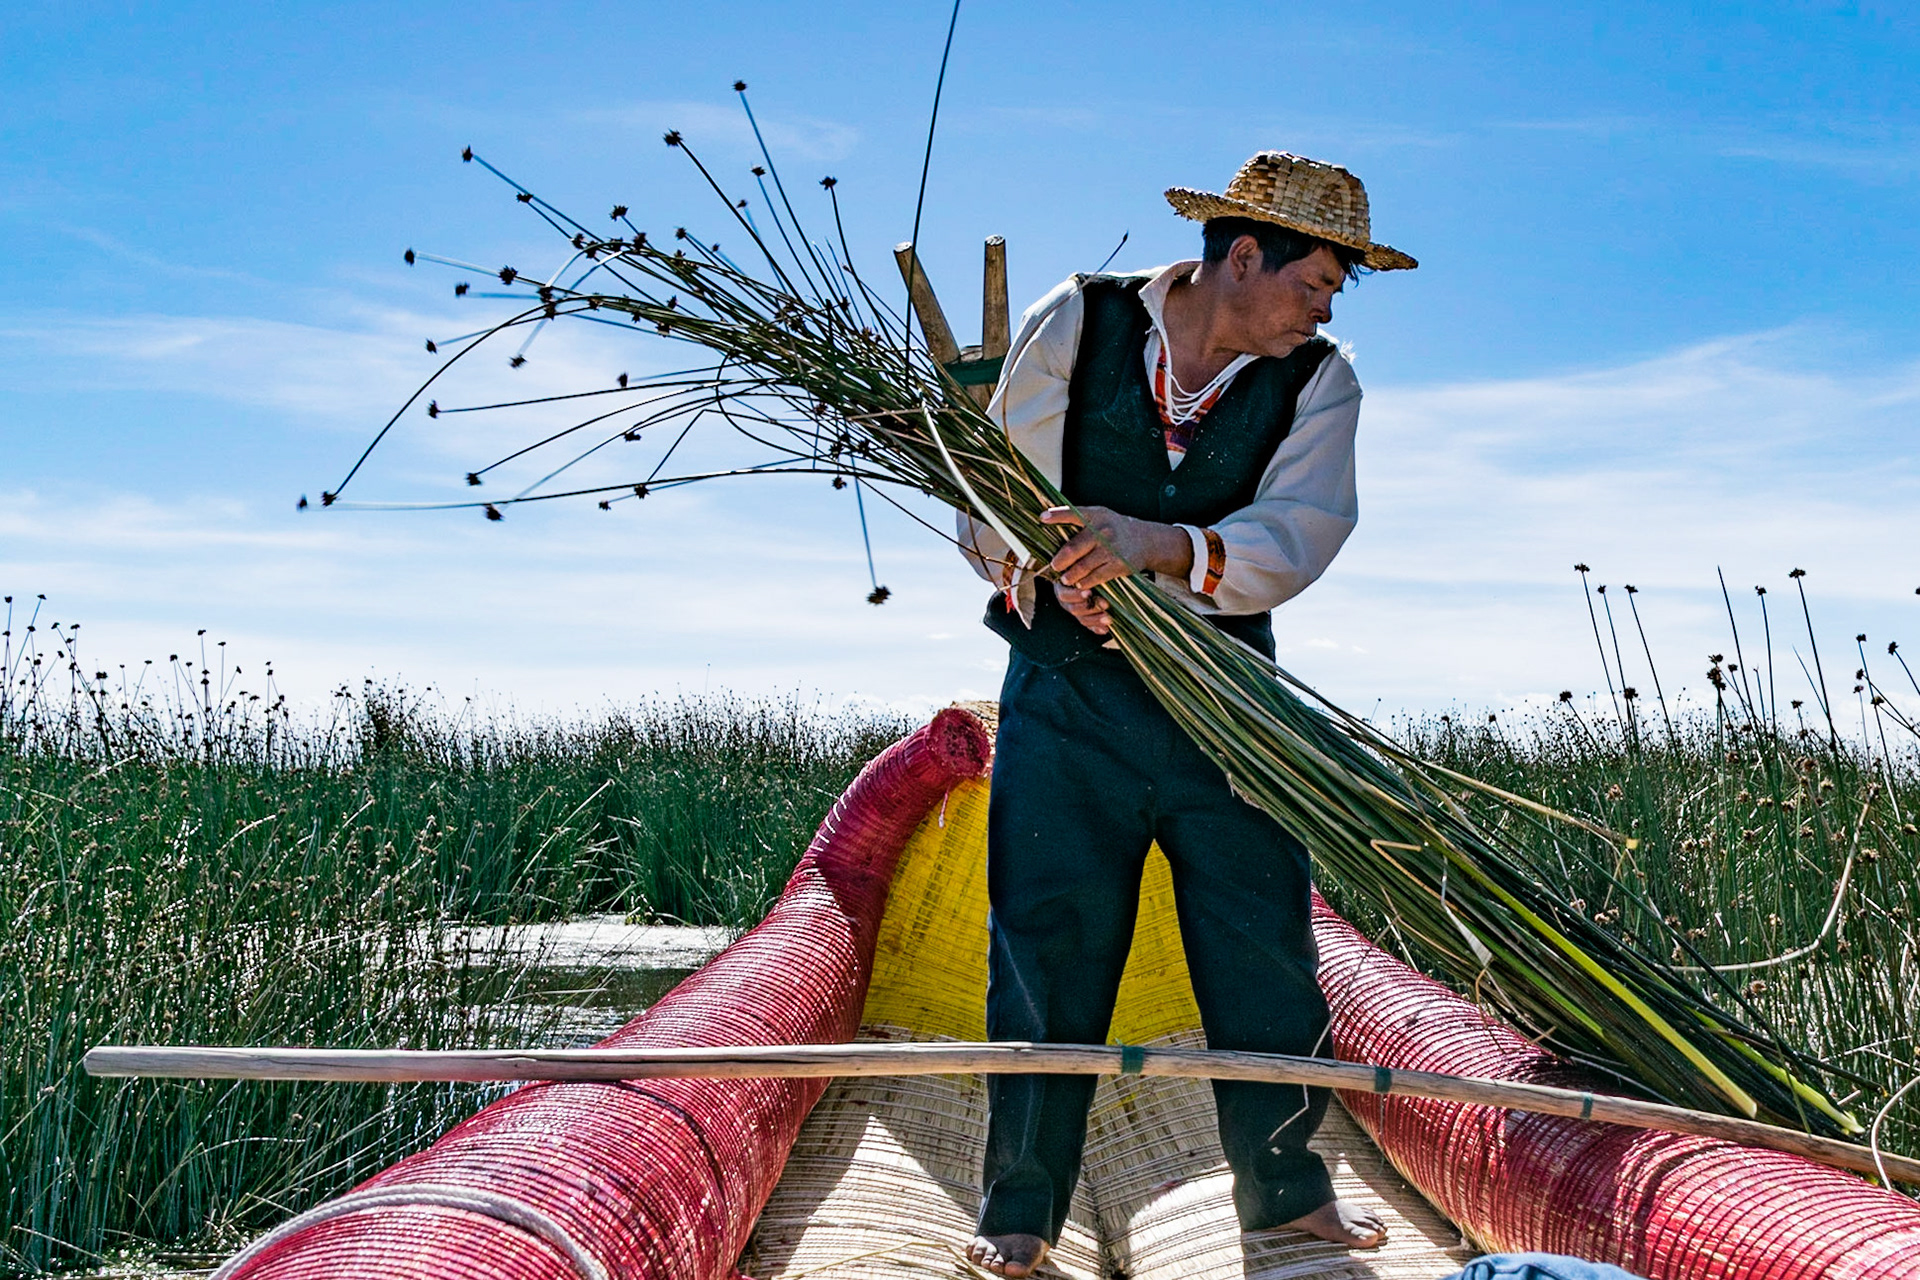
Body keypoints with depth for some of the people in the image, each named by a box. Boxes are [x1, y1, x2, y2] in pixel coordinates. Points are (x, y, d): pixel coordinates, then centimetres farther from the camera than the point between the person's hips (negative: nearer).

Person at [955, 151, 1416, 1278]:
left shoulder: (1320, 383, 1)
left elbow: (1298, 536, -15)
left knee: (1266, 943, 5)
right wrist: (1048, 569, -20)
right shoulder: (1077, 324, -1)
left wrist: (1158, 544, -32)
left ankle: (1284, 1183, 24)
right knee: (1049, 944, 0)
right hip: (1070, 688, -2)